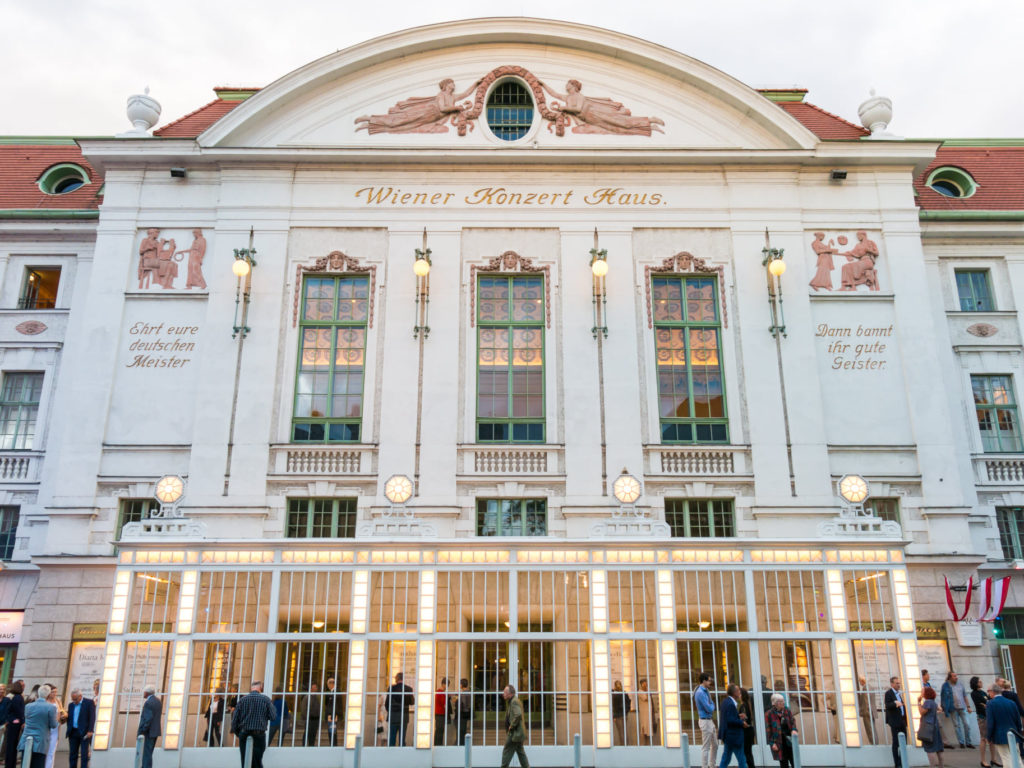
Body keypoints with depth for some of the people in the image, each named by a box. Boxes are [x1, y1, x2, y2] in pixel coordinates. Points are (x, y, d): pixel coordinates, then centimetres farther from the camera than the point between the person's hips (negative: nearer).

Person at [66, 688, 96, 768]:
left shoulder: (89, 703, -4)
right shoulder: (71, 705, 14)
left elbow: (92, 717, -9)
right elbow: (69, 718, 16)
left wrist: (90, 731, -16)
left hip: (84, 733, -5)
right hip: (73, 733, 5)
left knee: (84, 754, -5)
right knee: (72, 754, 7)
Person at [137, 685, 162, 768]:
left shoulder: (148, 703, -17)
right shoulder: (158, 701, 11)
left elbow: (147, 720, -22)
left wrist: (140, 732, -17)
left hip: (148, 732, -9)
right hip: (156, 731, 9)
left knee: (147, 754, -5)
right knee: (148, 753, 15)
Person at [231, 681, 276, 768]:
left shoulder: (242, 700, 3)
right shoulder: (266, 699, -3)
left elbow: (235, 719, 4)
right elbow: (273, 716, -3)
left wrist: (238, 733, 17)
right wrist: (271, 705, 14)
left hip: (244, 734, 2)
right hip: (259, 735, -2)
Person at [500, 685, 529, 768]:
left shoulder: (514, 701, -17)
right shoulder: (512, 701, 14)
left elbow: (518, 714, -30)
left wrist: (512, 726, -20)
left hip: (515, 733, -10)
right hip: (518, 732, 10)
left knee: (507, 752, -4)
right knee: (520, 751, 14)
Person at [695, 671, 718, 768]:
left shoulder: (705, 691, 11)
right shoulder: (700, 692, -20)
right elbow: (709, 709, -20)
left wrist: (711, 706, -5)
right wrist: (712, 705, -1)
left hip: (710, 721, 10)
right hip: (705, 721, -10)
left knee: (715, 745, 18)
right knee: (706, 747, -3)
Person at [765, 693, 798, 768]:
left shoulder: (787, 710, 5)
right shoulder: (769, 714, -7)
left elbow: (793, 721, 9)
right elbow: (768, 730, -5)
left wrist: (794, 729, -12)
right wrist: (772, 743, -10)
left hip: (789, 740, 4)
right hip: (779, 742, -4)